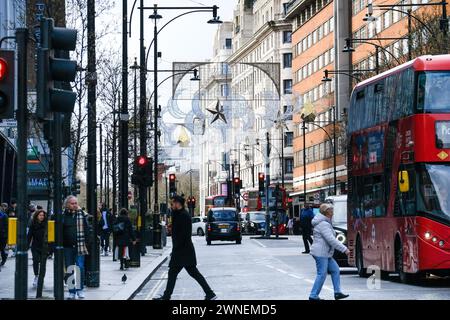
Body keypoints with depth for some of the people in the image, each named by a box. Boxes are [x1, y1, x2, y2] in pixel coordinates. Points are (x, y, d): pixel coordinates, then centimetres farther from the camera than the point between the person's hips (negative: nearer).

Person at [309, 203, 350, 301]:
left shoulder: (326, 223, 16)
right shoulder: (323, 224, -18)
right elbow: (331, 240, -24)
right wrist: (344, 249, -22)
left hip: (326, 254, 11)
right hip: (320, 253, -11)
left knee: (335, 270, 11)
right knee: (322, 274, -7)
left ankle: (337, 292, 12)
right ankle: (313, 296, -3)